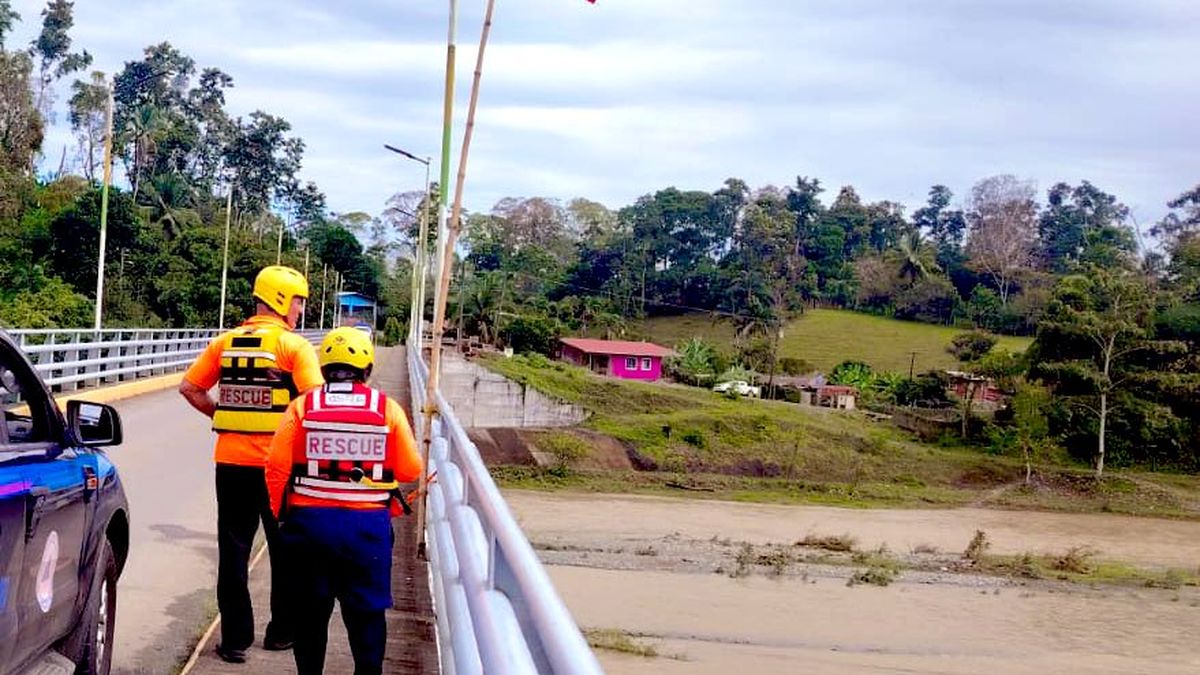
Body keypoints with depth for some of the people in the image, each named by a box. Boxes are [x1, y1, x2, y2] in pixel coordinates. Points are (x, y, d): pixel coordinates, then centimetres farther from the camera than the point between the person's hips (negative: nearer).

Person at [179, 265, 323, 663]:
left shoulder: (225, 343, 6)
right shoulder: (293, 345, -8)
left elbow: (189, 388, 6)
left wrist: (222, 414, 13)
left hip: (232, 461, 3)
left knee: (233, 551, 9)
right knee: (286, 552, 13)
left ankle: (235, 638, 9)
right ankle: (282, 631, 23)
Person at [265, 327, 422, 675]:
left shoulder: (302, 406, -4)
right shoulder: (388, 410, -5)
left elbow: (277, 467, -6)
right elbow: (410, 470, -2)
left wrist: (282, 513, 9)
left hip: (309, 521, 1)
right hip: (368, 525, -1)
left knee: (310, 607, 15)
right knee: (367, 609, 13)